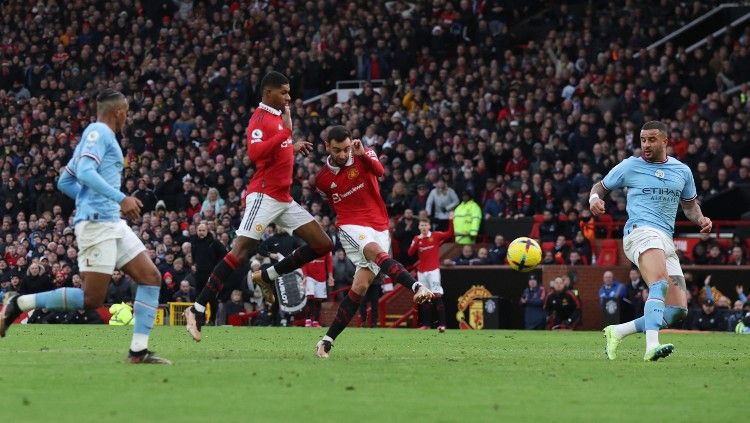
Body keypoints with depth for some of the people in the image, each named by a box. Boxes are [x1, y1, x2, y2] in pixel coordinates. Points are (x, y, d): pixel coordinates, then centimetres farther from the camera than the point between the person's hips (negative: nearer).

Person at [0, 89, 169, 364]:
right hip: (96, 223, -10)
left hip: (113, 223, 10)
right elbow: (85, 173, -22)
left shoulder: (100, 134, 22)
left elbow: (65, 182, 25)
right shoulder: (99, 132, -6)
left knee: (151, 277, 1)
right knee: (92, 299, -11)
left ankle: (138, 351, -3)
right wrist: (120, 198, -26)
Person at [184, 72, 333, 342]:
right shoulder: (260, 119, -10)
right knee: (241, 250, -17)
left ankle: (266, 276, 13)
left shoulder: (279, 117, 18)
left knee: (323, 245, 5)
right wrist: (286, 131, -25)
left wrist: (294, 148, 17)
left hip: (284, 198, 9)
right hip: (264, 195, -9)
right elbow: (255, 153, -27)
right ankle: (197, 310, -16)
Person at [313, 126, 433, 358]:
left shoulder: (364, 156, 0)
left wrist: (363, 155, -41)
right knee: (376, 252, -35)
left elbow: (379, 170, -23)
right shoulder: (323, 179, 8)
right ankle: (417, 286, -58)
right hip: (352, 228, -1)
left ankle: (327, 341, 0)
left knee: (360, 287, -8)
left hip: (379, 229, 1)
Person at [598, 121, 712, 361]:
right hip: (641, 231, -6)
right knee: (661, 284, -34)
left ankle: (618, 332, 10)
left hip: (667, 241, 6)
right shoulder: (630, 166, 8)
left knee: (678, 311, -1)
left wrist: (700, 219, 7)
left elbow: (689, 204, 29)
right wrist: (594, 199, -5)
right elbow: (600, 186, 18)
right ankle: (652, 346, -50)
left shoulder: (682, 171, 18)